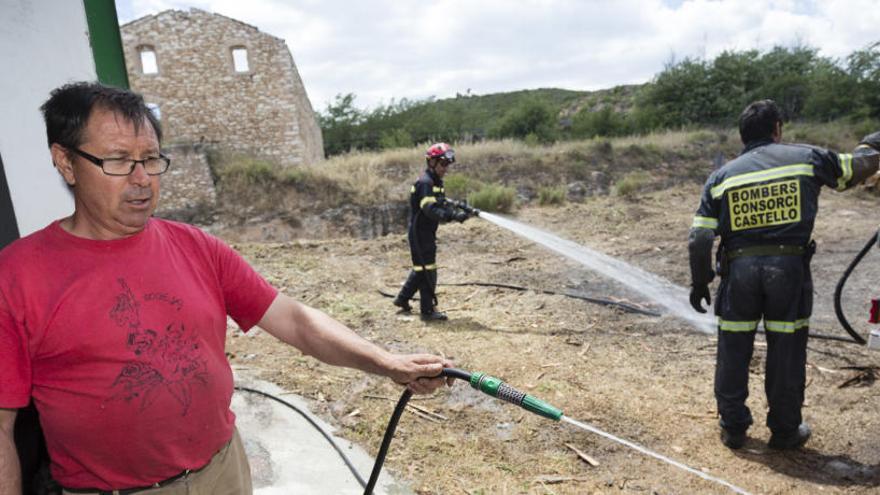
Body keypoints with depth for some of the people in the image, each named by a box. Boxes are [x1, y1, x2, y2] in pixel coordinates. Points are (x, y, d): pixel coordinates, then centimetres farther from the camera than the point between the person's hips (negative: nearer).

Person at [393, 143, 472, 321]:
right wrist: (453, 216, -39)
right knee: (427, 270, -5)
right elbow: (430, 209, -30)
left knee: (421, 267, 19)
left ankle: (402, 298, 32)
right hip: (420, 232, -10)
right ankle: (428, 310, 3)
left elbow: (443, 204, 9)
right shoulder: (425, 183, -18)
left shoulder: (436, 183, 13)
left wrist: (458, 210, -10)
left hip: (427, 232, 10)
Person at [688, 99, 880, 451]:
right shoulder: (806, 157, 5)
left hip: (739, 268, 1)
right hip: (789, 266, 0)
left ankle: (732, 428, 22)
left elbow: (699, 239, 0)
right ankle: (785, 431, 25)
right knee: (786, 352, 11)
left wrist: (700, 283, 10)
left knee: (734, 351, 11)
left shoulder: (722, 175, 6)